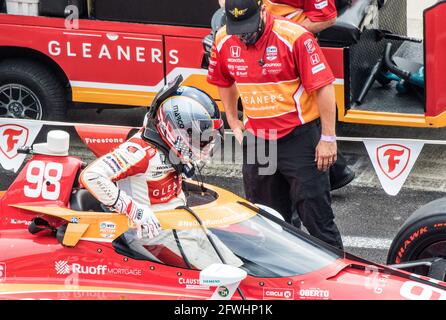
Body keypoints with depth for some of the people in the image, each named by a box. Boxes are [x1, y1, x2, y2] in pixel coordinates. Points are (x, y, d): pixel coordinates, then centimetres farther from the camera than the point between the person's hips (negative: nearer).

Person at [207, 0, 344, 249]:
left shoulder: (295, 37, -18)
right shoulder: (224, 41, -1)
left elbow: (324, 86, -15)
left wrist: (328, 138, -14)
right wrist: (234, 123, 19)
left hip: (299, 137, -5)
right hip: (257, 140, 5)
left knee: (315, 214, -3)